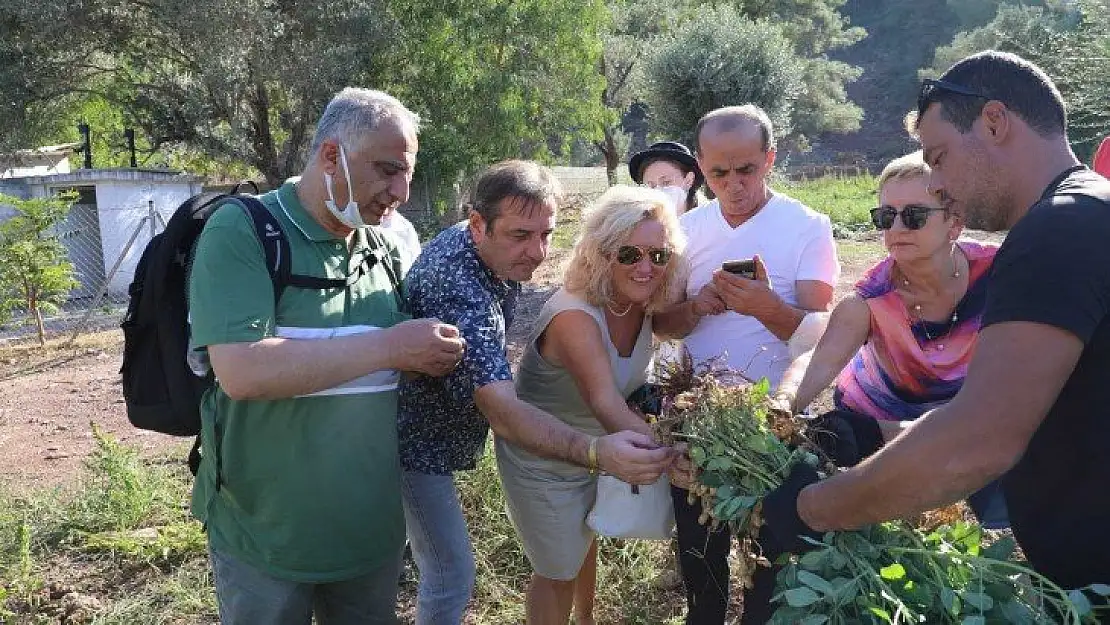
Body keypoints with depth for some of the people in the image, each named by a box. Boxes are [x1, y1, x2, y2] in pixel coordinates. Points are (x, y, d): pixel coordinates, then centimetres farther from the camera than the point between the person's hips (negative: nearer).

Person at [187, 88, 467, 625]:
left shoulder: (385, 245, 3)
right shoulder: (241, 231, -14)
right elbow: (243, 371, -27)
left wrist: (433, 355, -6)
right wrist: (389, 347, -24)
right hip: (264, 535, -5)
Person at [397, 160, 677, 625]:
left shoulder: (491, 248, -7)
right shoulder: (459, 291, -38)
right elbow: (504, 413, -46)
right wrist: (597, 453, -59)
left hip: (438, 425, 9)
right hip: (416, 445, -9)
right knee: (452, 577, -3)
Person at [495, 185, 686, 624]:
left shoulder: (642, 305, -13)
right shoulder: (574, 316, -35)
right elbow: (606, 405, -47)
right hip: (542, 461, -8)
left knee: (585, 541, 29)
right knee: (559, 570, 10)